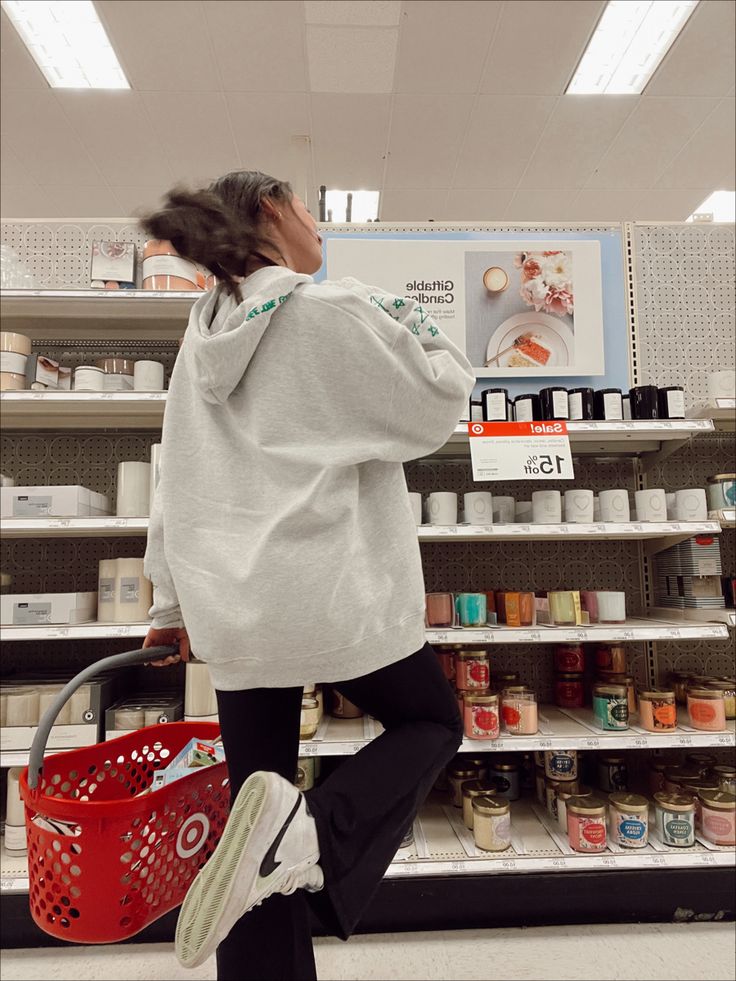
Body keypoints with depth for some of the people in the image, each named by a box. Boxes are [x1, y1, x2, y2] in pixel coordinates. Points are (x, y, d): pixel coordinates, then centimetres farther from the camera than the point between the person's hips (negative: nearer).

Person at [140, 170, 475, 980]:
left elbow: (179, 477, 15)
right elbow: (439, 405, -1)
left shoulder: (204, 331, 13)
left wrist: (173, 601, 21)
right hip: (332, 596, -6)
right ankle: (316, 833, -6)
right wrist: (419, 327, 17)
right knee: (432, 723, 18)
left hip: (230, 605, 7)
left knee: (259, 820, 18)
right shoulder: (339, 312, -7)